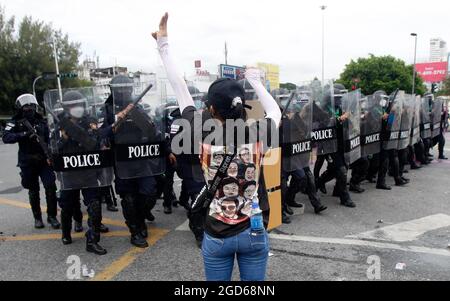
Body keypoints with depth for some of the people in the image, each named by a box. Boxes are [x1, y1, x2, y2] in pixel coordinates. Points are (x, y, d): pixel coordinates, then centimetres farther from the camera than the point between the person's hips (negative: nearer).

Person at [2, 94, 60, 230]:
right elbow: (6, 137, -17)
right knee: (33, 191, 9)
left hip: (44, 160, 1)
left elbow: (49, 139, 8)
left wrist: (50, 155, -4)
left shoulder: (41, 121, 9)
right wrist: (24, 134, -29)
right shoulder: (16, 123, -1)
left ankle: (52, 216, 3)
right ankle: (37, 218, 23)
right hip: (27, 163, -1)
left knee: (51, 187, -9)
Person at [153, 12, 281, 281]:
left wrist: (164, 44, 1)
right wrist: (255, 81, 19)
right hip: (254, 232, 1)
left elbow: (182, 94, -8)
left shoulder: (204, 138, -17)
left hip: (217, 236, -1)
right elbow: (275, 112, 9)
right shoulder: (258, 136, -14)